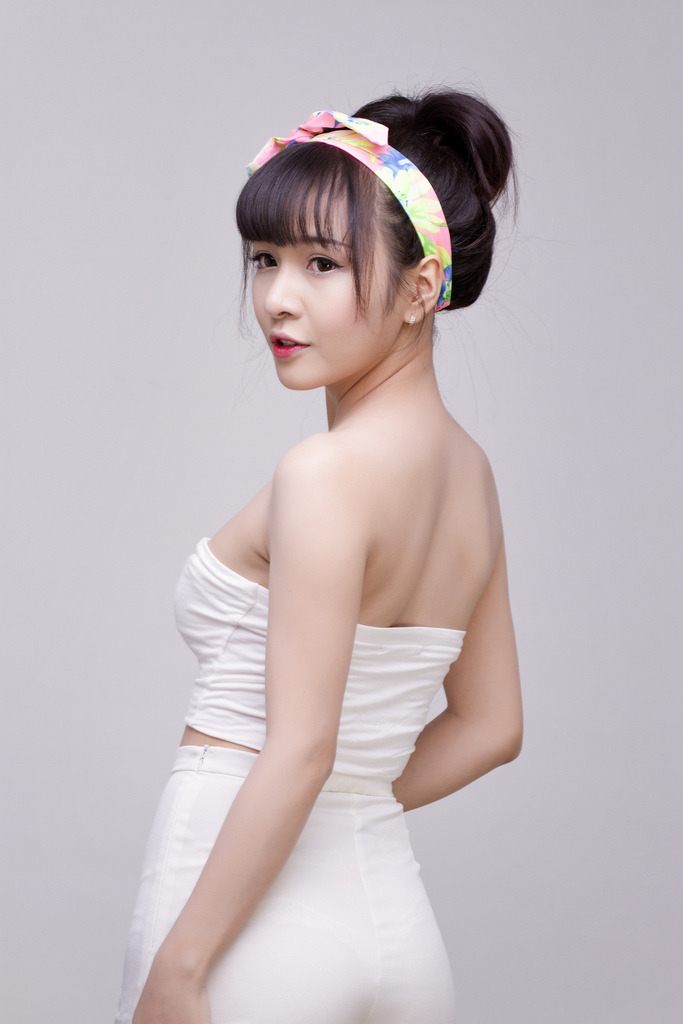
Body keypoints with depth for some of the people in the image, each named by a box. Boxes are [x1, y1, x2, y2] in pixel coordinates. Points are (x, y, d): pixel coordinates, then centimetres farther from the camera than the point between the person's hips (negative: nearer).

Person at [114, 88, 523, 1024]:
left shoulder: (327, 472, -17)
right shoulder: (469, 468, 7)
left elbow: (300, 752, -19)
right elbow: (489, 727, 15)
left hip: (255, 927, -8)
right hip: (398, 918, 8)